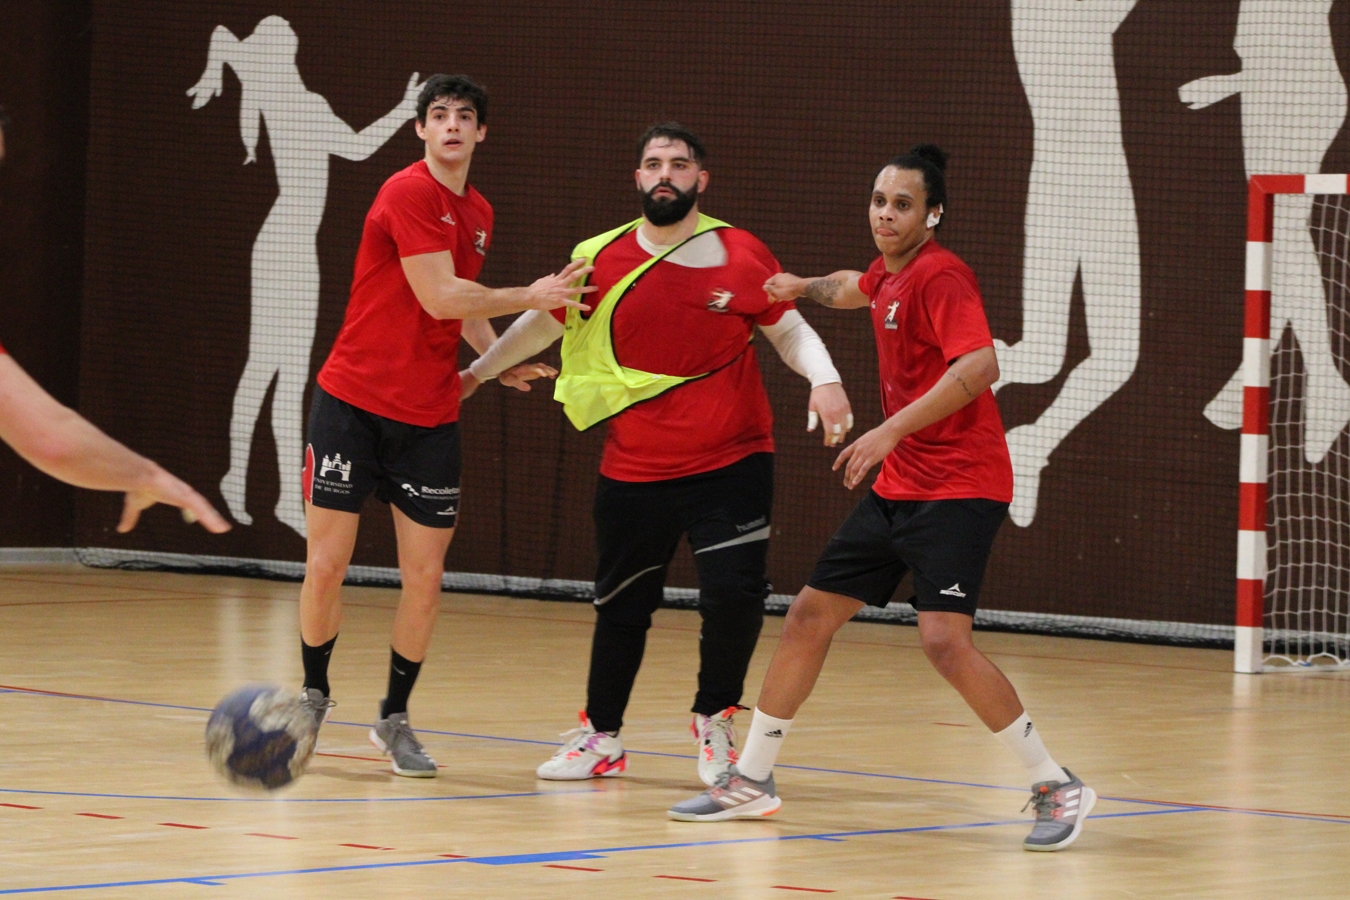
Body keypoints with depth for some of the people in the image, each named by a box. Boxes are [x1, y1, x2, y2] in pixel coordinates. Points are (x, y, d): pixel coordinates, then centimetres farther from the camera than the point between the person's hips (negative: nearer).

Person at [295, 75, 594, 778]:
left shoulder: (478, 213, 12)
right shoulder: (409, 194, -12)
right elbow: (439, 298, -18)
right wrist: (529, 297, -11)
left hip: (429, 416, 6)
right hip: (352, 402, -6)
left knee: (424, 579, 0)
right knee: (326, 566, -4)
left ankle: (394, 720, 16)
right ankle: (314, 694, 19)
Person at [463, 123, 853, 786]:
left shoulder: (741, 257, -5)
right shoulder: (601, 260, -1)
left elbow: (789, 329, 3)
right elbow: (543, 322, 15)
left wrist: (825, 380, -16)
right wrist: (478, 372, 22)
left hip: (730, 462, -2)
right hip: (635, 472, 2)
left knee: (735, 594, -14)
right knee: (621, 607, 9)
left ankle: (713, 723, 11)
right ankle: (602, 737, 27)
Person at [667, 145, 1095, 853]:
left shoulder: (940, 276, -15)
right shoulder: (889, 273, 12)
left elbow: (979, 365, -31)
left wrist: (892, 429, -35)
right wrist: (807, 287, 26)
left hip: (957, 488, -9)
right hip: (897, 490, 9)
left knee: (945, 640, -21)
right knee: (810, 615, 9)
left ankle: (1056, 787, -11)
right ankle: (751, 781, 21)